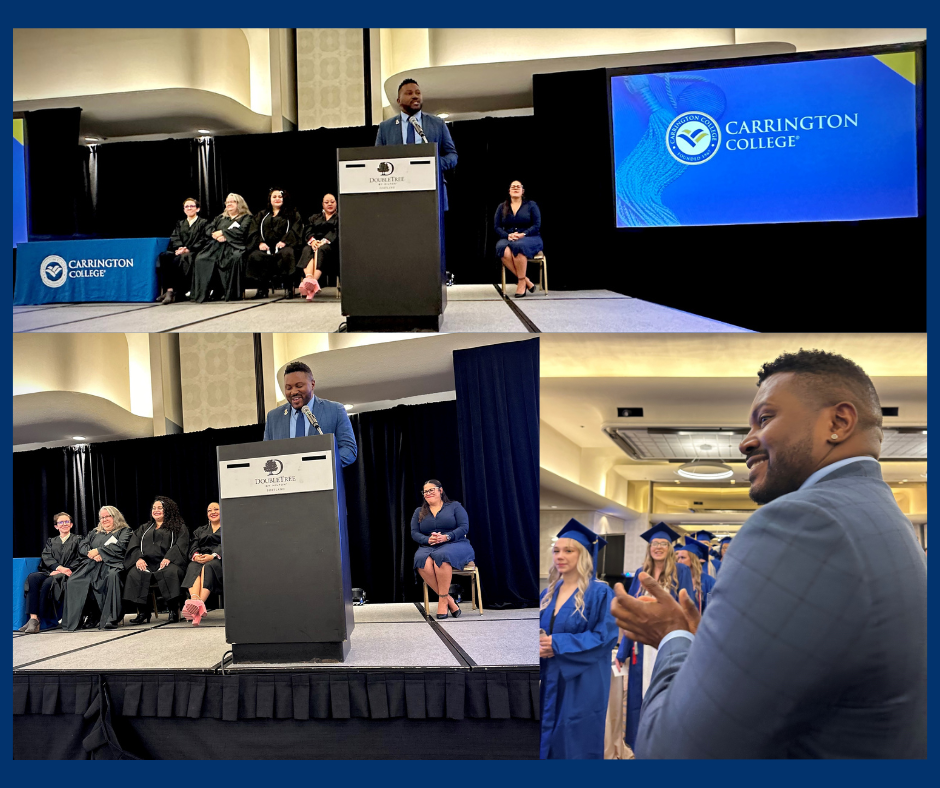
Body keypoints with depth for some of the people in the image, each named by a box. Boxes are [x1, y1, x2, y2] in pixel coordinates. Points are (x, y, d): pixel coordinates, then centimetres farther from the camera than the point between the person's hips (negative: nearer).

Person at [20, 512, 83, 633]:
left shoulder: (77, 540, 16)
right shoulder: (51, 541, 27)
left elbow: (79, 560, 3)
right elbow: (46, 557, 8)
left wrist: (63, 571, -13)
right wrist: (59, 567, -13)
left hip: (66, 574, -4)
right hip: (49, 572, 4)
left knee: (48, 582, -34)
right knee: (32, 578, -29)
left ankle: (36, 619, -31)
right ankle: (33, 617, -37)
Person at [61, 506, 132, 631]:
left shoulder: (124, 531, 17)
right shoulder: (94, 532, 32)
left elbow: (120, 547, -2)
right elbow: (82, 547, 19)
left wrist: (98, 551, -6)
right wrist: (92, 554, -3)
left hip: (111, 564, -5)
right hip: (90, 565, 5)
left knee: (112, 576, -41)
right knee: (73, 581, -25)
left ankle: (110, 618, -38)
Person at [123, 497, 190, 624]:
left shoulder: (179, 527, 18)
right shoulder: (144, 528, 30)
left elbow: (181, 545, 1)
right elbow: (134, 545, 16)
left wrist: (168, 558, -17)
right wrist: (138, 558, -6)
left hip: (167, 562, -3)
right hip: (146, 563, 3)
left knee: (170, 572, -39)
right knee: (134, 574, -31)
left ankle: (173, 610, -29)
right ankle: (143, 612, -26)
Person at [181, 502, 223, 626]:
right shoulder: (200, 530, 33)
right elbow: (193, 546, 15)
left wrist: (213, 556, -18)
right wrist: (196, 555, -10)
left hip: (219, 560, -3)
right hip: (200, 558, 3)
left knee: (208, 567, -38)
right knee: (193, 567, -33)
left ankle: (200, 603, -58)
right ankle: (195, 600, -59)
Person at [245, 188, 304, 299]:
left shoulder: (293, 214, 19)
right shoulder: (261, 215, 27)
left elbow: (295, 231, 3)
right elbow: (253, 232, 15)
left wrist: (284, 241, -15)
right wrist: (260, 243, -6)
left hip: (283, 246, -2)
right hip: (266, 247, 3)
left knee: (287, 253, -39)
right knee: (254, 256, -31)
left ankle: (289, 288, -33)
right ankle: (262, 289, -25)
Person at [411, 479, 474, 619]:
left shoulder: (455, 506, 12)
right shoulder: (419, 512, 21)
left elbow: (464, 527, 0)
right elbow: (414, 533, 10)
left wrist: (446, 537, -16)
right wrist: (428, 540, -12)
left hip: (455, 545, -3)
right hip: (428, 547, 3)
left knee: (441, 556, -39)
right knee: (422, 560, -35)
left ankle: (442, 600, -29)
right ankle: (450, 601, -29)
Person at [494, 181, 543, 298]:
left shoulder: (531, 205, 9)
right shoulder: (502, 207, 16)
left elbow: (536, 225, 0)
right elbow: (497, 227, 8)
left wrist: (523, 234, -17)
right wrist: (508, 235, -13)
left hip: (529, 238, -2)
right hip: (508, 239, 2)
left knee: (518, 246, -40)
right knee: (503, 249, -36)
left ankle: (521, 282, -30)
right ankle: (527, 281, -30)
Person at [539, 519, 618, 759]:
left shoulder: (600, 593, -9)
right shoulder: (548, 594, 11)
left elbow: (605, 637, -17)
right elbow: (539, 633, 15)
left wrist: (557, 645, -20)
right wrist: (537, 645, -10)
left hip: (581, 686, -6)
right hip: (549, 683, 6)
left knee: (575, 747, 0)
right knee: (548, 744, 11)